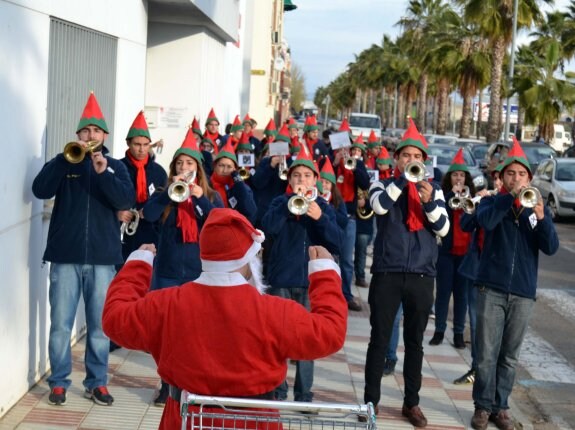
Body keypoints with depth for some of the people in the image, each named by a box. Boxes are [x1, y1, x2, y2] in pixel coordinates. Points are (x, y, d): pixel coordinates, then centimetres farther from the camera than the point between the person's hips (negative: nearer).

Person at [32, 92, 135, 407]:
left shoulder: (115, 166, 10)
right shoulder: (64, 162, 8)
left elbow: (127, 201, -6)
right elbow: (41, 190, -9)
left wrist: (103, 173, -19)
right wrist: (67, 158, -18)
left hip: (102, 256, 1)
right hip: (66, 255, -1)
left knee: (100, 325, 6)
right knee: (61, 323, 1)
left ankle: (97, 382, 16)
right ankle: (58, 382, 13)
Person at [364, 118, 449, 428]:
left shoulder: (434, 190, 9)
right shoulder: (383, 185, 4)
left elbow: (443, 229, -3)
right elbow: (380, 206, -19)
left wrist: (429, 201, -19)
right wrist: (403, 178, -18)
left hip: (421, 275, 2)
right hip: (387, 273, -2)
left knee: (415, 342, 10)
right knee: (379, 339, 3)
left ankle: (411, 402, 20)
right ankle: (371, 400, 12)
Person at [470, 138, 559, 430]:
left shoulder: (537, 207, 9)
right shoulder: (492, 202, 6)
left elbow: (551, 248, -3)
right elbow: (486, 222, -19)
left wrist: (541, 217, -19)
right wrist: (511, 196, -25)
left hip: (523, 292, 2)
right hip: (492, 288, -2)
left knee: (509, 356, 8)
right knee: (486, 353, -2)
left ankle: (500, 407, 18)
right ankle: (483, 406, 9)